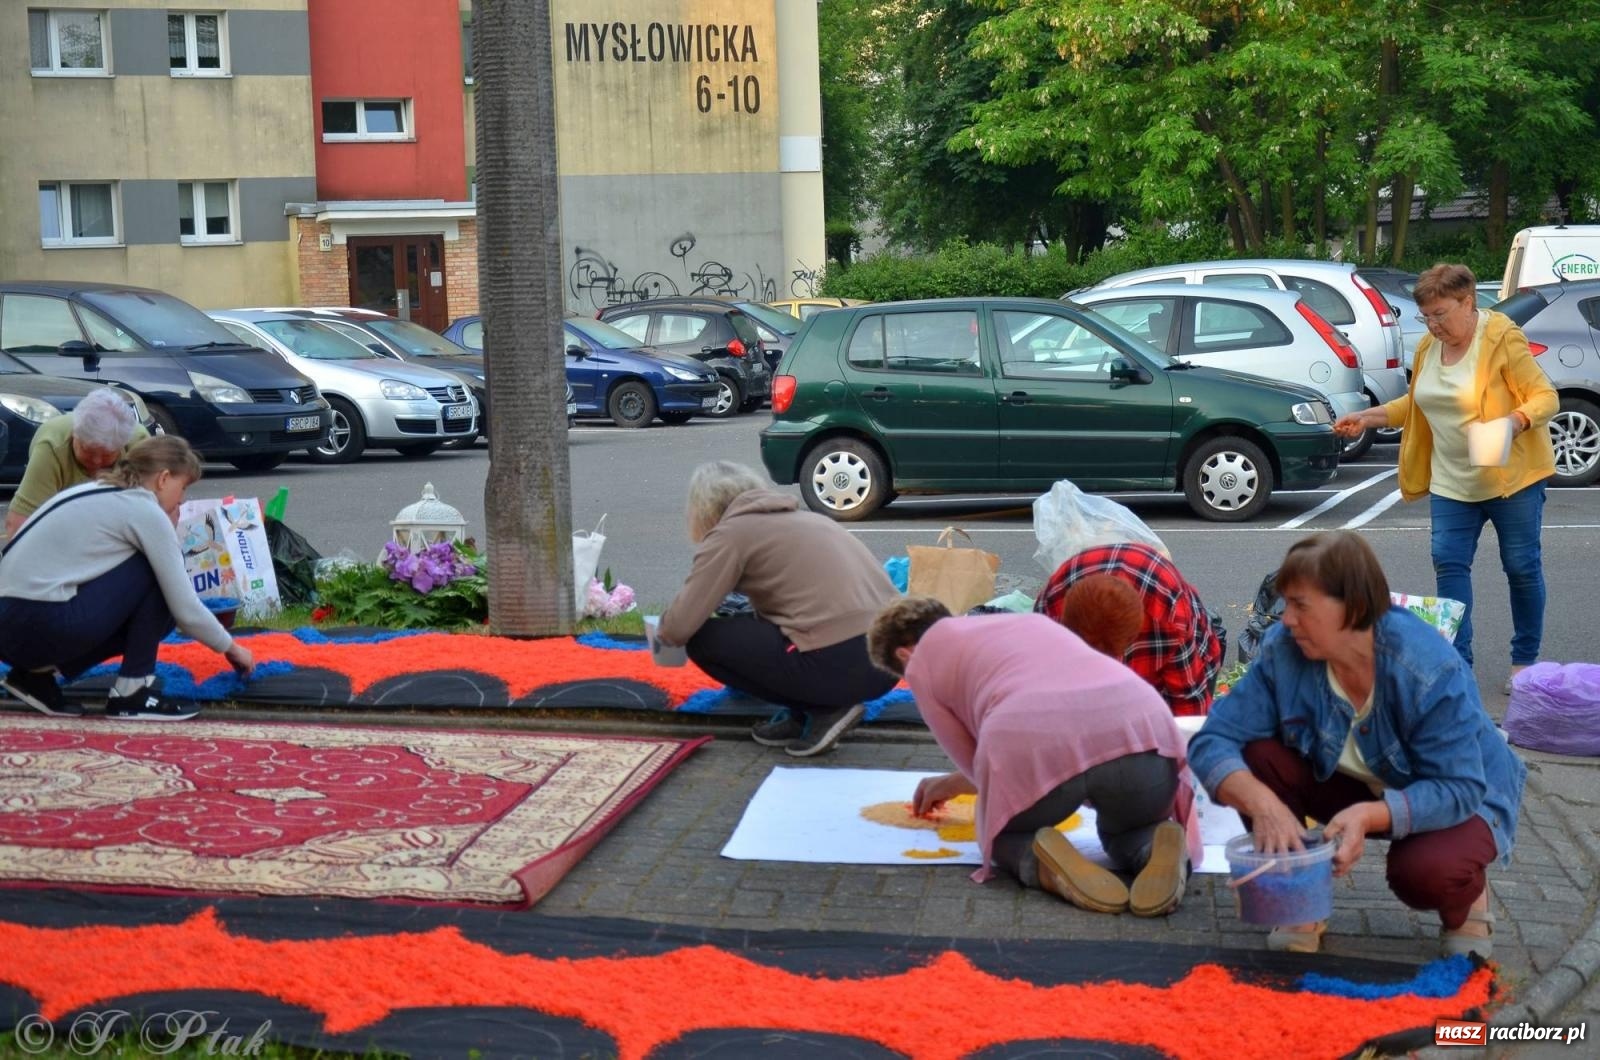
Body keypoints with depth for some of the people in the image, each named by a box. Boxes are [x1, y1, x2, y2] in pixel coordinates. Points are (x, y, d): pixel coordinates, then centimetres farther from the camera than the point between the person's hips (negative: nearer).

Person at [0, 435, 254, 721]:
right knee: (154, 573, 1)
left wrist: (167, 530, 17)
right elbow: (184, 608, -4)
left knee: (150, 612, 19)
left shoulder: (98, 493, 21)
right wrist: (231, 647, 11)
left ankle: (38, 671, 12)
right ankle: (132, 692, 2)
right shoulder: (146, 510, -5)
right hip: (40, 625, -9)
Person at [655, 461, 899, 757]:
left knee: (703, 641, 8)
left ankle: (823, 710, 3)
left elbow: (680, 627, -2)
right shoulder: (803, 518, 24)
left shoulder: (729, 532, 2)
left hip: (839, 666, -8)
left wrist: (663, 631, 20)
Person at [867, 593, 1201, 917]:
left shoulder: (921, 664, 25)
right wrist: (954, 781, 63)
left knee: (1004, 835, 30)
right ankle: (1159, 851, -2)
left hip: (1030, 744, -4)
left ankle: (1042, 863, -5)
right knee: (1131, 833, 34)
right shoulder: (1030, 621, 41)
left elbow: (972, 759, 24)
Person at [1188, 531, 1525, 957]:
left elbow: (1458, 789, -32)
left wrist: (1370, 815, -48)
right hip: (1353, 785, 4)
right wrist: (1262, 803, -43)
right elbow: (1212, 742, -24)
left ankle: (1467, 902, 4)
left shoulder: (1431, 671, -33)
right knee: (1257, 757, -22)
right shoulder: (1283, 651, -22)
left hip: (1459, 801, -4)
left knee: (1425, 871, -36)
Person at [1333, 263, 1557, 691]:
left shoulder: (1503, 339, -13)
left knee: (1522, 567, 4)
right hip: (1452, 480, 6)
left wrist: (1517, 421, -33)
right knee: (1448, 563, -3)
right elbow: (1418, 403, 21)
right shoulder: (1428, 347, 6)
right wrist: (1369, 417, 11)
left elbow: (1545, 397, -14)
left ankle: (1525, 659, 18)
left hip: (1511, 476, -5)